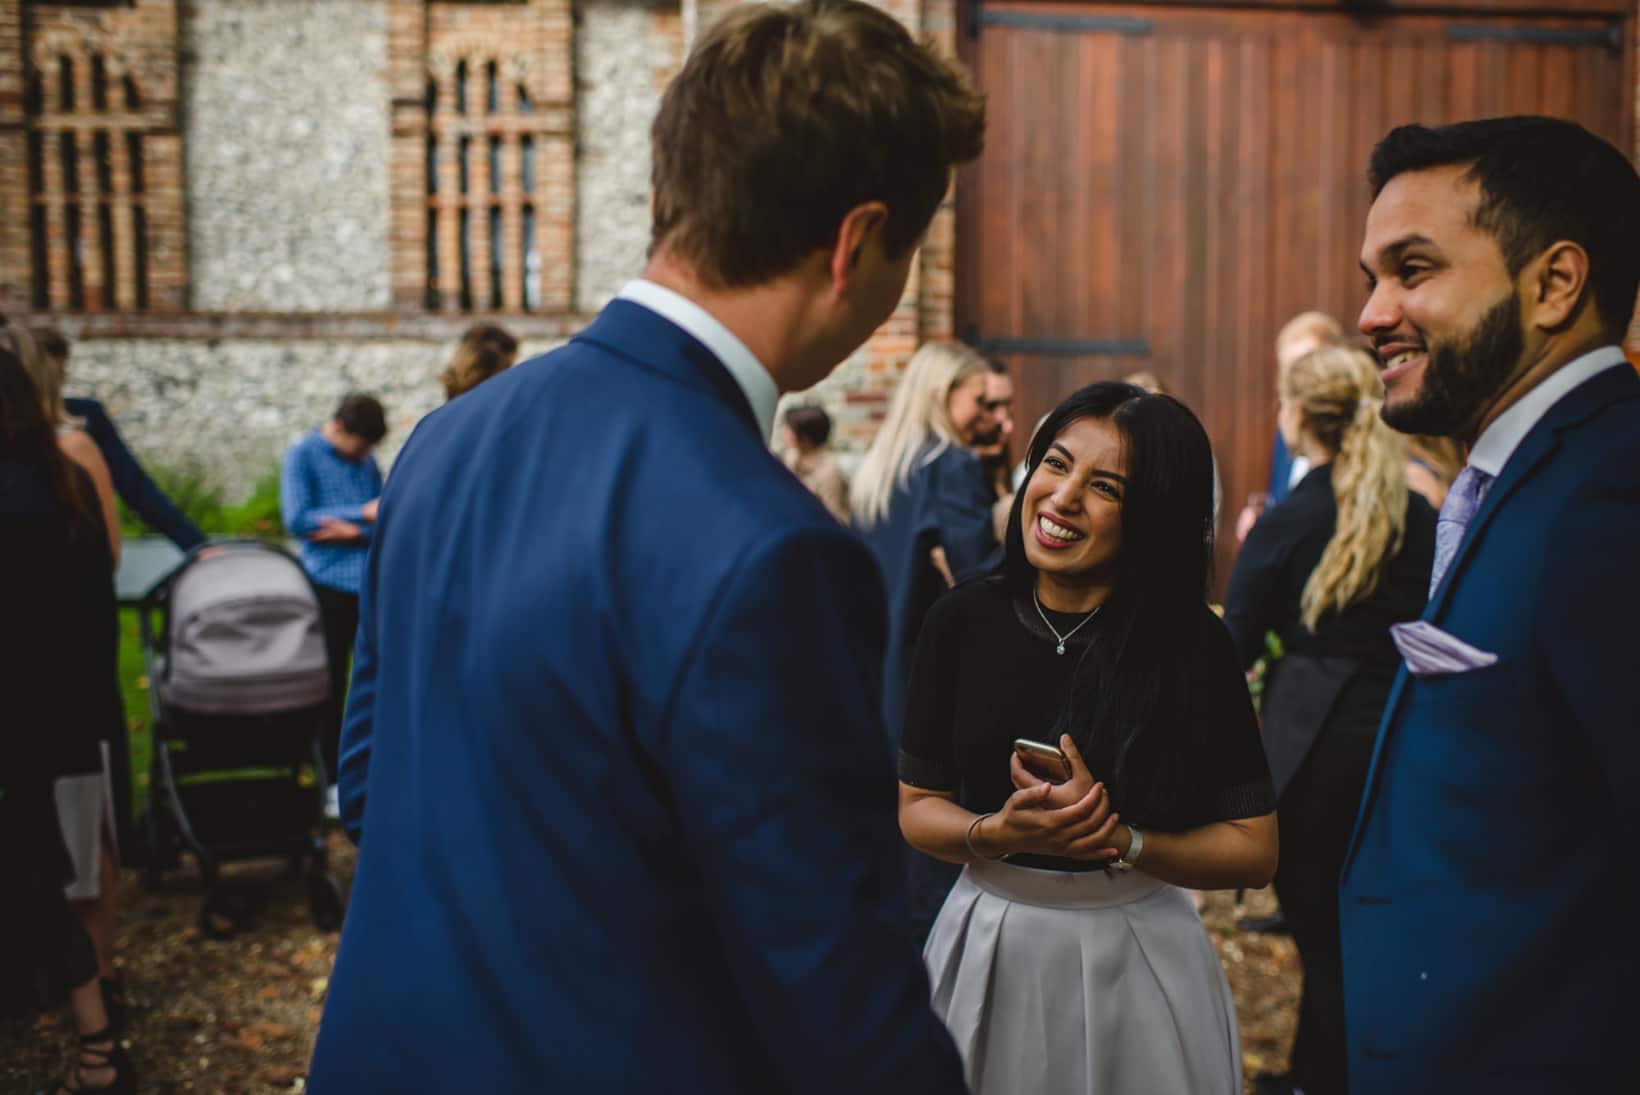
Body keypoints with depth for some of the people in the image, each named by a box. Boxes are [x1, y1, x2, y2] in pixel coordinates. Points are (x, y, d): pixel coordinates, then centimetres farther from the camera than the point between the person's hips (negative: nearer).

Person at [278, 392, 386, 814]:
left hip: (373, 584, 4)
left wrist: (353, 531, -13)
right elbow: (297, 519, -12)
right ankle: (333, 782, 11)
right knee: (332, 687, 3)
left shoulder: (367, 462, 13)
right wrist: (363, 514, -11)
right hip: (329, 585, -4)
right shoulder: (301, 456, 0)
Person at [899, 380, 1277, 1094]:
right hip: (988, 947, 2)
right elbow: (918, 808, 0)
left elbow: (1254, 851, -9)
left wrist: (1117, 838, -22)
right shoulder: (962, 622, -6)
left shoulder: (1191, 646, -12)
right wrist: (1000, 834, -19)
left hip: (1133, 954, -2)